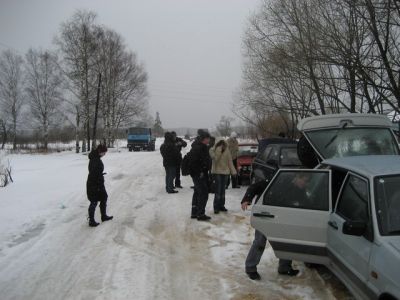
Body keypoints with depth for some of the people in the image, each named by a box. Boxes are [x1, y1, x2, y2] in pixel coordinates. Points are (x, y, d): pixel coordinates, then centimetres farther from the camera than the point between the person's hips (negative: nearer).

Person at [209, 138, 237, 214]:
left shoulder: (226, 151, 3)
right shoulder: (212, 150, -8)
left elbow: (230, 162, 8)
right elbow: (215, 158, -24)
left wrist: (233, 171, 5)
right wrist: (219, 150, -27)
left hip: (225, 172, 4)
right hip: (217, 172, -4)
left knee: (222, 189, 10)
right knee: (218, 190, -10)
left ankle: (221, 205, 21)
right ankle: (216, 207, -5)